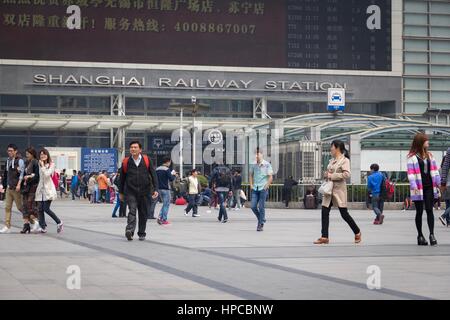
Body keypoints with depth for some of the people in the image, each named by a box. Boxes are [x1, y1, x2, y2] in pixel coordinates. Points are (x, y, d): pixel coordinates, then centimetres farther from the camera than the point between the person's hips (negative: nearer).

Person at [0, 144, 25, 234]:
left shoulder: (19, 161, -8)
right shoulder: (8, 160, 15)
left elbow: (22, 173, -15)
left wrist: (19, 184, -24)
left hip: (16, 188, -7)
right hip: (9, 188, 7)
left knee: (20, 207, -1)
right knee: (7, 207, 1)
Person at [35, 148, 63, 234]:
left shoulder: (51, 165, -1)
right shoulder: (39, 164, 15)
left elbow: (47, 174, -14)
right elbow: (37, 176, 17)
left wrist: (42, 166, -11)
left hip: (48, 189, -5)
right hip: (40, 189, 5)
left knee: (46, 209, -12)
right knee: (40, 209, -3)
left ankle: (59, 223, 3)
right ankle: (43, 227, 3)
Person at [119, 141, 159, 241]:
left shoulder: (146, 160, 2)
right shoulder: (126, 162, 3)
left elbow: (153, 174, 3)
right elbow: (122, 178, 12)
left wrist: (155, 189, -5)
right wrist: (121, 192, 14)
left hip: (144, 191, 1)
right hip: (130, 191, -1)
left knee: (143, 213, 8)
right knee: (132, 210, -19)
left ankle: (141, 233, 19)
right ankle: (130, 230, -31)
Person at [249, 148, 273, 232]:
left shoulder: (267, 165, -5)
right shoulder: (253, 165, 7)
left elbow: (270, 177, -4)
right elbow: (251, 175, 20)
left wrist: (266, 186, -9)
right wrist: (251, 185, 9)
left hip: (263, 188, -4)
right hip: (255, 189, 4)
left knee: (261, 207, -3)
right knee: (253, 206, 0)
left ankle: (261, 225, 4)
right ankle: (261, 219, 24)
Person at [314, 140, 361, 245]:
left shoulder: (344, 160, -8)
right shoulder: (332, 160, 15)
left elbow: (347, 174, -20)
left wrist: (331, 176, -18)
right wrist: (326, 174, 4)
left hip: (339, 189, -7)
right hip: (329, 189, 8)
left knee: (344, 213, -1)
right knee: (325, 212, -1)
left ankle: (357, 232, 18)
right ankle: (324, 237, 1)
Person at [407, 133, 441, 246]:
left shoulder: (429, 155, 12)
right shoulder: (412, 157, -5)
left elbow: (434, 169, 12)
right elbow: (411, 172, -11)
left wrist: (438, 182, 4)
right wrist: (414, 186, -20)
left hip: (429, 187, 4)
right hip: (419, 188, -4)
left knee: (429, 210, -3)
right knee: (419, 211, 4)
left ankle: (432, 234, -8)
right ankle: (420, 235, 12)